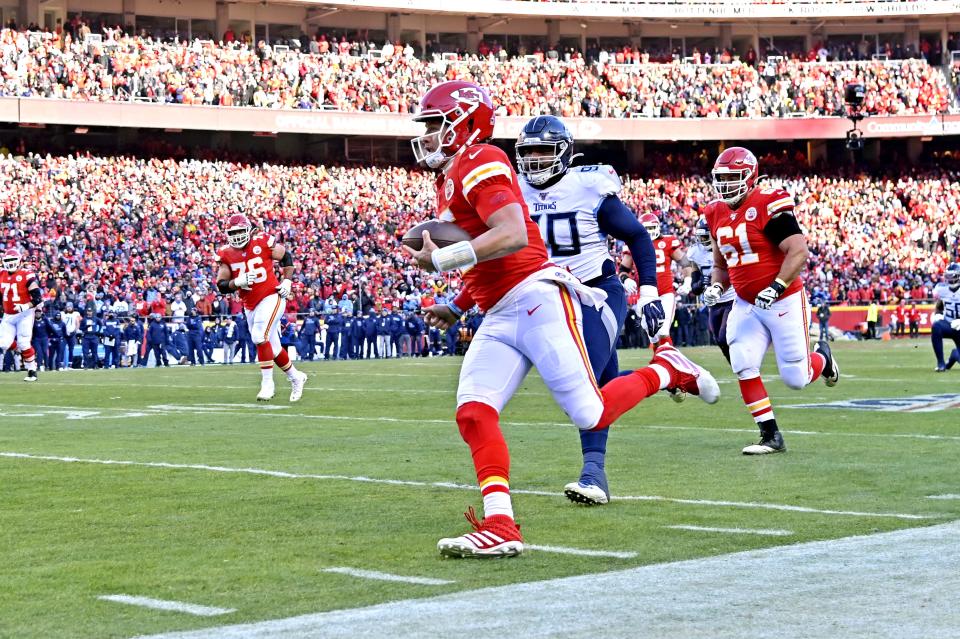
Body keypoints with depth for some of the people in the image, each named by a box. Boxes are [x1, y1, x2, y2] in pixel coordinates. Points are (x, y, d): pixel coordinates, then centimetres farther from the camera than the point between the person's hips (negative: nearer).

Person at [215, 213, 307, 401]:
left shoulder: (263, 243, -8)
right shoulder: (226, 255, 0)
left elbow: (286, 257, 7)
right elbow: (221, 286, -3)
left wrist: (287, 282, -1)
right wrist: (237, 282, -21)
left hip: (271, 297, -5)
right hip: (250, 306, 5)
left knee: (260, 336, -22)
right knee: (272, 347, 10)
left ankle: (267, 383, -13)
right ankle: (295, 377, 30)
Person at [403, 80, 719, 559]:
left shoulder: (479, 163, -9)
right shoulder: (449, 181, 21)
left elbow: (513, 236, -25)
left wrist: (442, 258, -22)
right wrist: (457, 307, 25)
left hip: (536, 301, -9)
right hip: (498, 318, 9)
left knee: (591, 415, -6)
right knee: (473, 415, -9)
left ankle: (667, 370, 19)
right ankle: (499, 528, -13)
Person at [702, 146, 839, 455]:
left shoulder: (768, 205, -17)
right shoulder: (717, 214, 6)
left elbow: (799, 251, -21)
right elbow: (721, 263, 19)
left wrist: (775, 288, -29)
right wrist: (716, 286, -2)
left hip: (784, 301, -6)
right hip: (746, 306, 6)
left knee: (796, 378, 0)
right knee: (743, 366, -11)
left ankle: (822, 357, 36)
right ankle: (771, 436, -1)